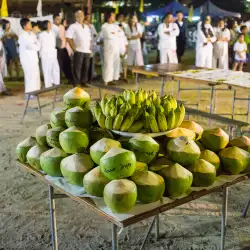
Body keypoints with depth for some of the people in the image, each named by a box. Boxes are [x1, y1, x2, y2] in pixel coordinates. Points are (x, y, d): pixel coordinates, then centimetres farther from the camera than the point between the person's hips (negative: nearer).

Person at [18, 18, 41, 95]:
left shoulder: (32, 34, 11)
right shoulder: (23, 36, -12)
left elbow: (37, 43, 8)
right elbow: (30, 46, -17)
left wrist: (37, 47, -12)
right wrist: (36, 47, 0)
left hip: (34, 58, 8)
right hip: (27, 59, -8)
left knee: (36, 75, 9)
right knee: (30, 75, -8)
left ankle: (35, 91, 18)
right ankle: (29, 93, -2)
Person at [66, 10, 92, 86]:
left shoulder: (86, 27, 18)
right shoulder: (73, 26, 0)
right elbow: (68, 38, -7)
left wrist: (91, 49, 11)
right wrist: (74, 49, -11)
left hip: (87, 51, 5)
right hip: (78, 51, -5)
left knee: (86, 67, 8)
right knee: (77, 68, -3)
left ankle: (84, 82, 19)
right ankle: (77, 83, 4)